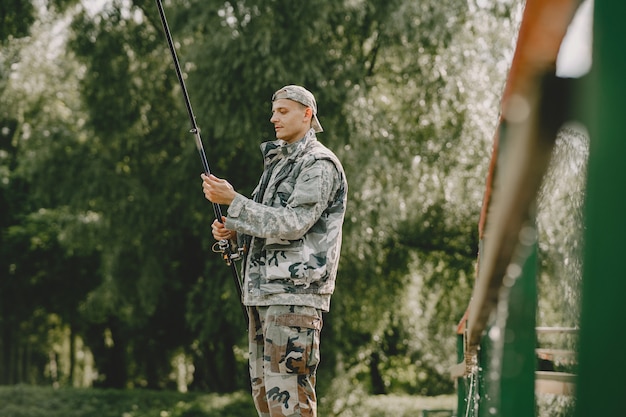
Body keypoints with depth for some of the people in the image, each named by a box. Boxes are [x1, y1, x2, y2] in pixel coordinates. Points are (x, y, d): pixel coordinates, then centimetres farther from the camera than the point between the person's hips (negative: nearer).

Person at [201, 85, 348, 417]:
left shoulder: (319, 164, -6)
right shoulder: (276, 162, 22)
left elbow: (292, 224, -16)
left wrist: (232, 200, -19)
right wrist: (232, 231, 6)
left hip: (295, 290, -9)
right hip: (263, 290, 9)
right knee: (263, 390, 9)